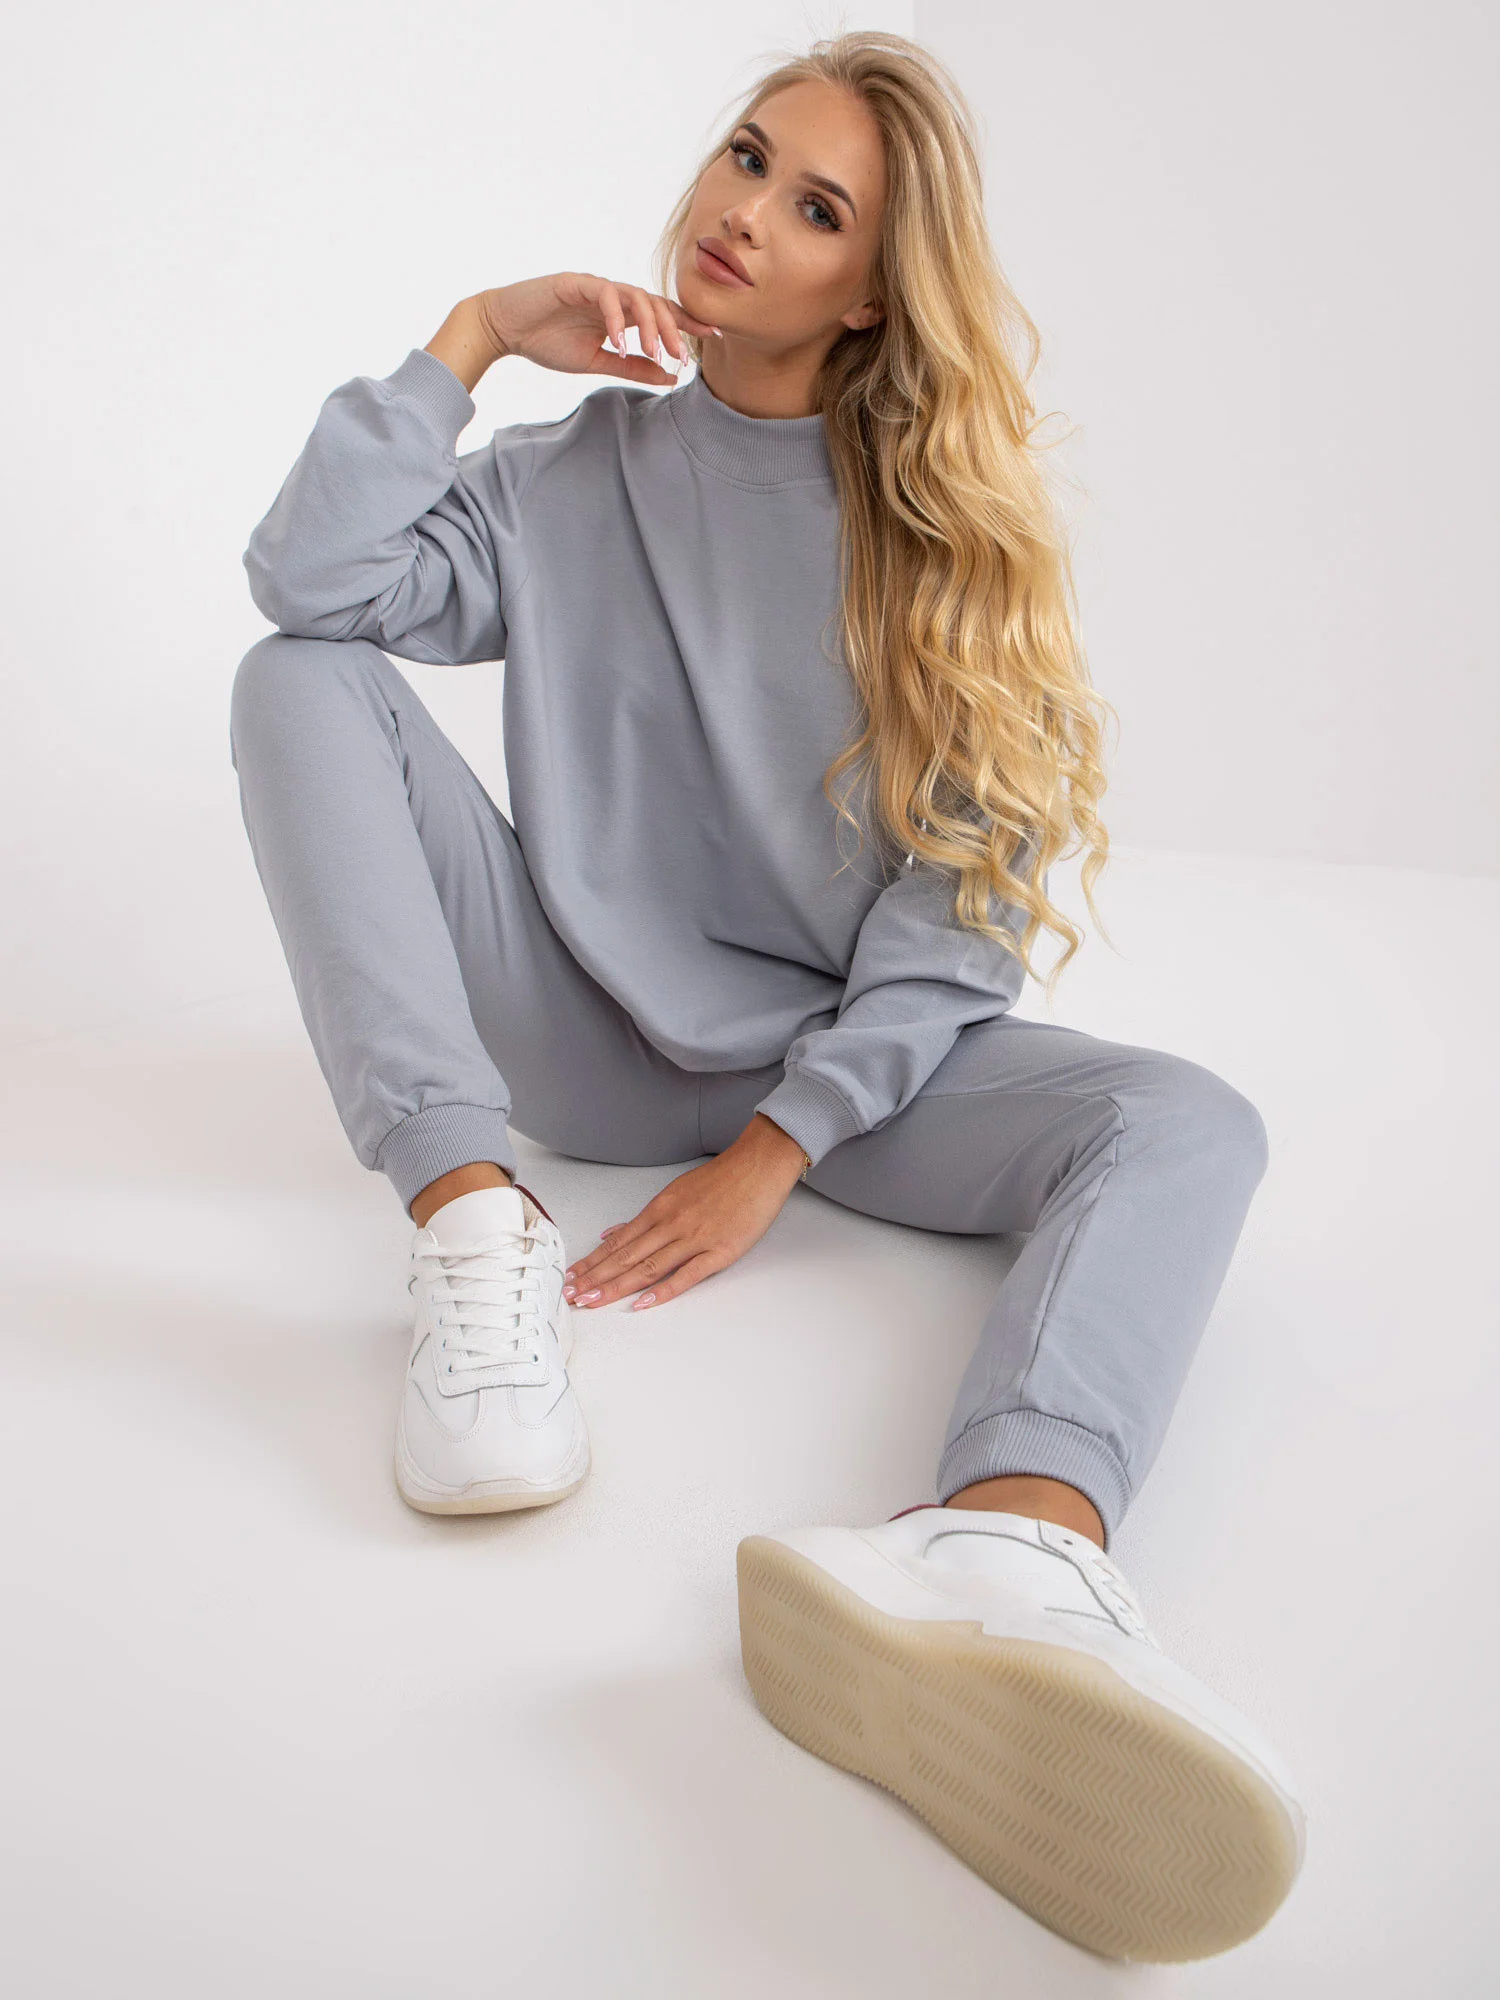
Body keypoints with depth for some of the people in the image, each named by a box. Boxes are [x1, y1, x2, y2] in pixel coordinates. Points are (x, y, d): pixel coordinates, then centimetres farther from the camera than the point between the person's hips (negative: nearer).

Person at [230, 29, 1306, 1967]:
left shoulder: (949, 521, 3)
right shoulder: (575, 474, 8)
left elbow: (973, 880, -6)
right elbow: (311, 582, -10)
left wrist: (775, 1151, -15)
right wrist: (470, 336, -8)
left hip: (844, 1050, -1)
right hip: (578, 1033, 1)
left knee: (1186, 1125, -28)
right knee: (301, 685, -14)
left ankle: (1014, 1550, -63)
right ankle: (471, 1223, -31)